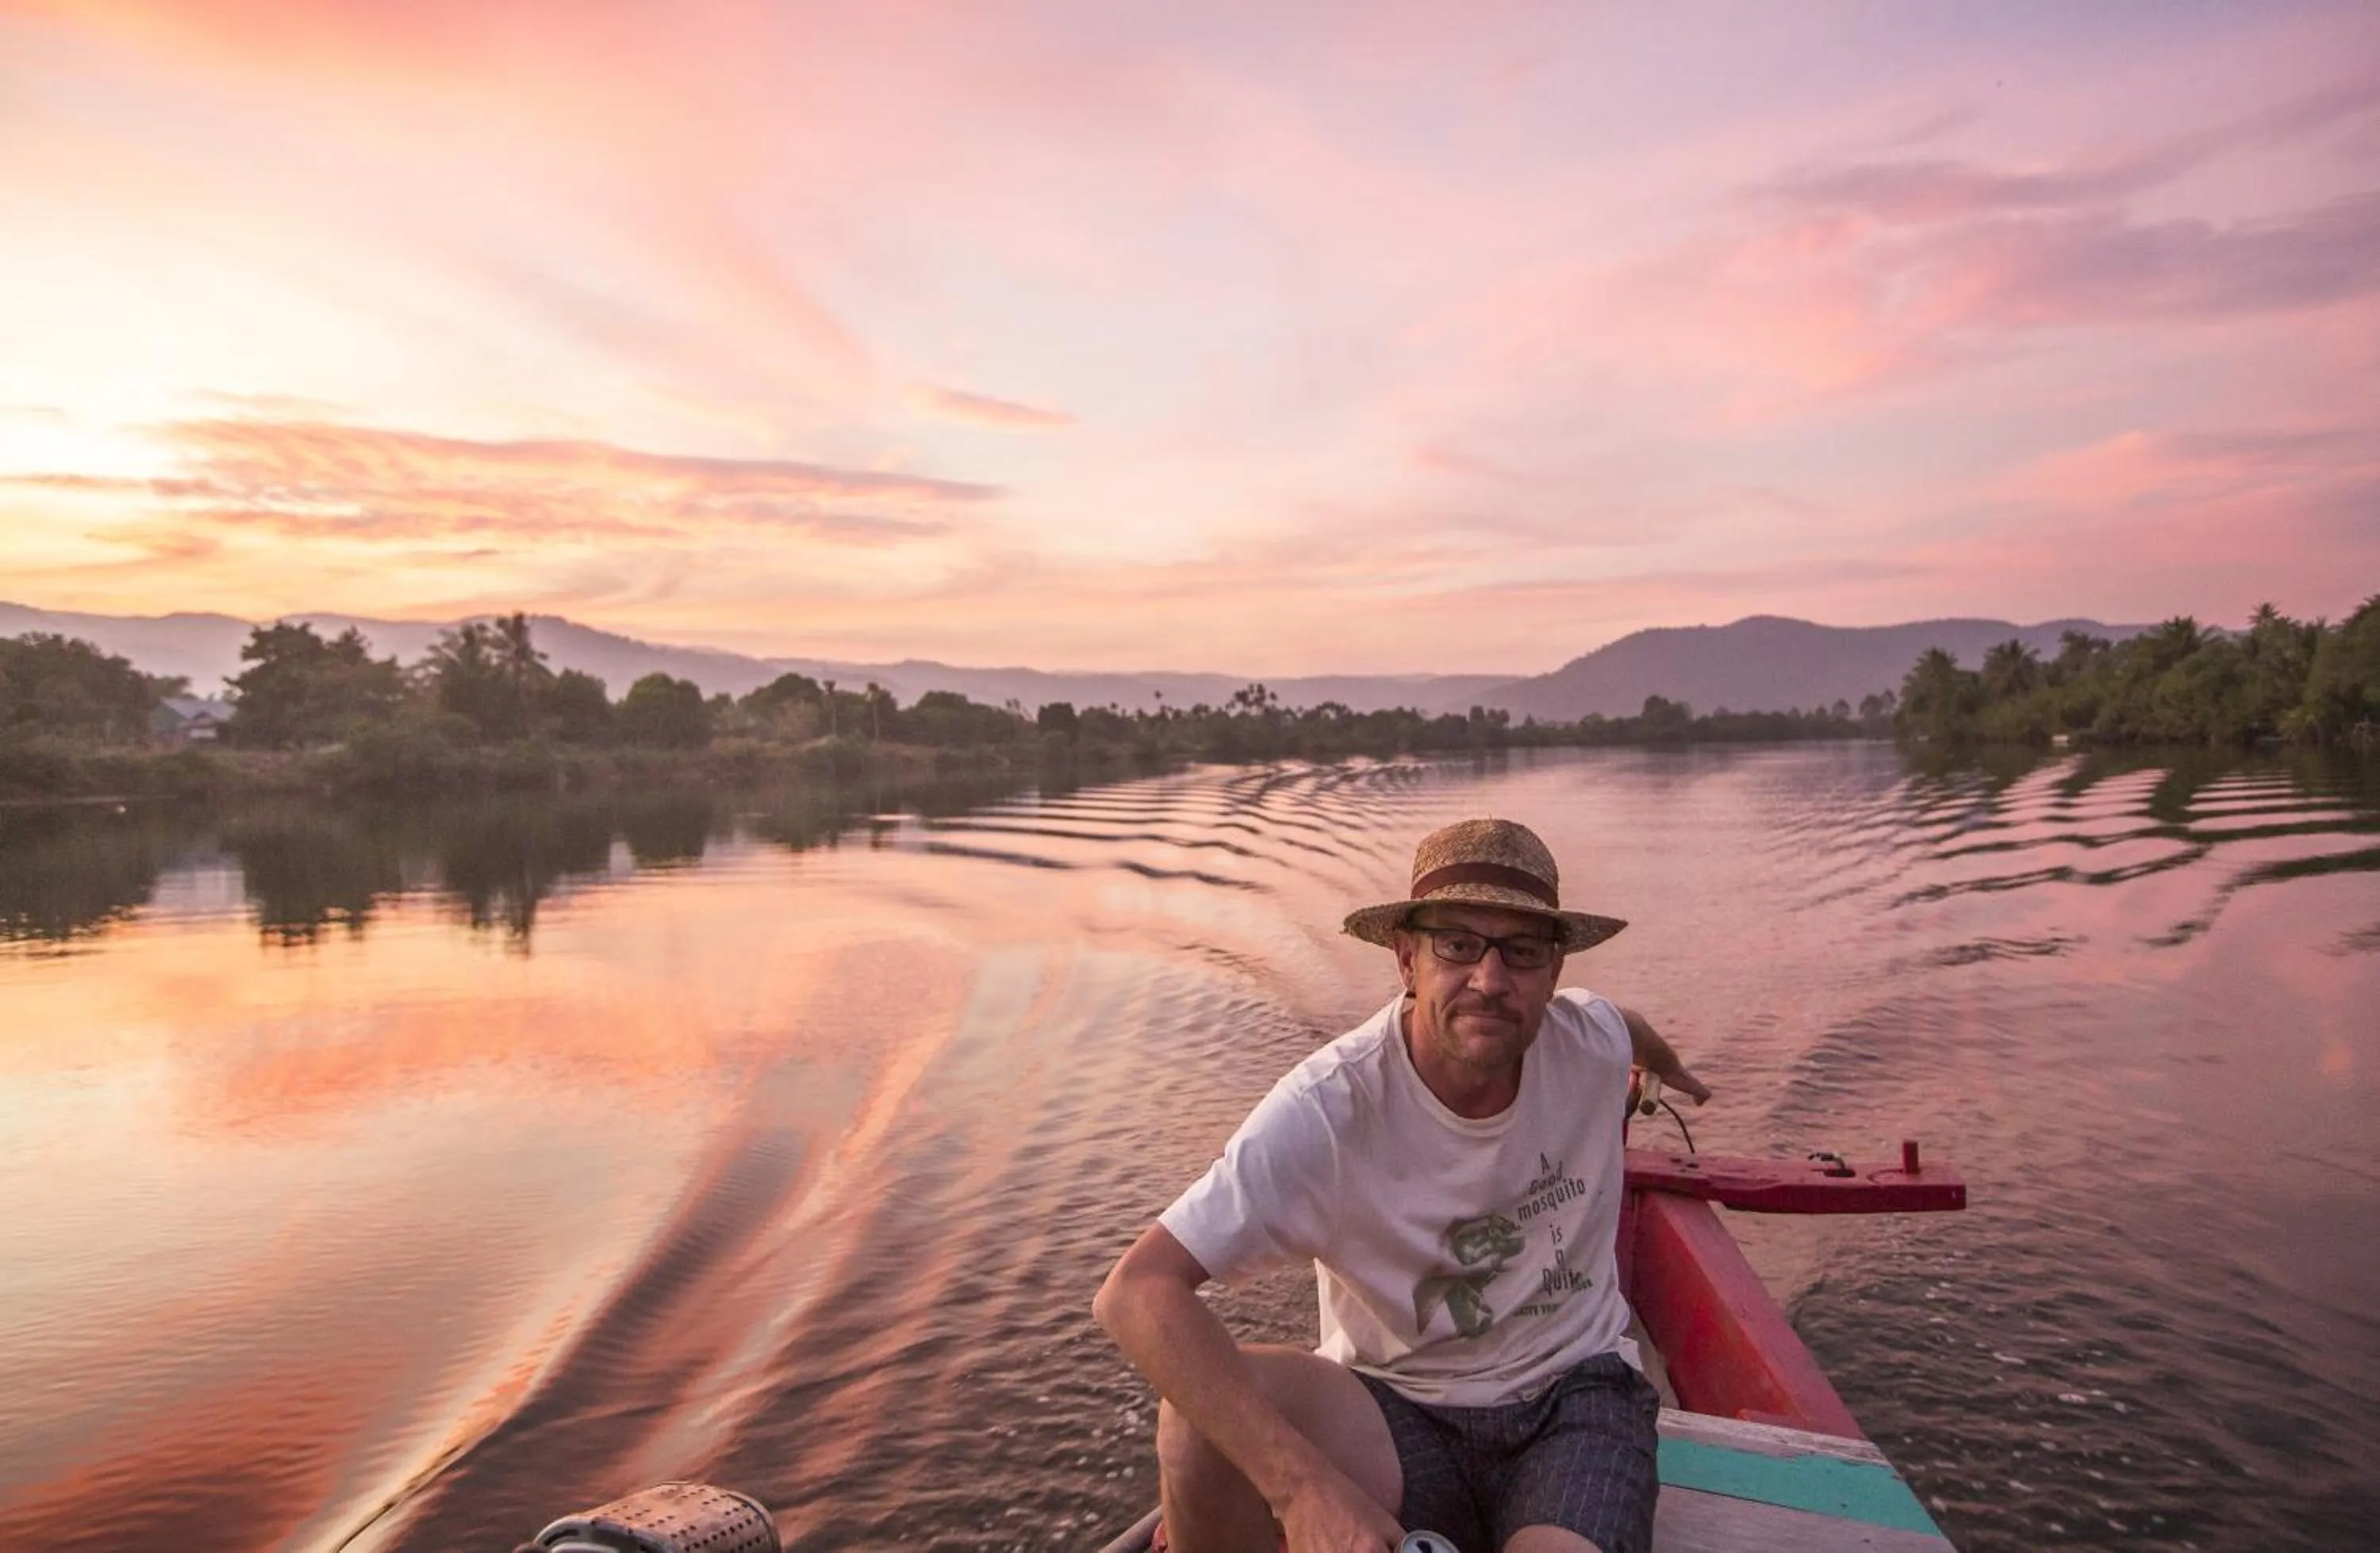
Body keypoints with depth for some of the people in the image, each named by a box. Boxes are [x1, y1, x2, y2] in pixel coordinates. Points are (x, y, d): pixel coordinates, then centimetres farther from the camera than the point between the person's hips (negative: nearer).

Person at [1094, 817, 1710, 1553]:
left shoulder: (1590, 1042, -10)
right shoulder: (1329, 1107, -25)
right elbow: (1134, 1291, -32)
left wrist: (1671, 1069, 45)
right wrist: (1302, 1484, -42)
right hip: (1397, 1414, -2)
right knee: (1203, 1419, -31)